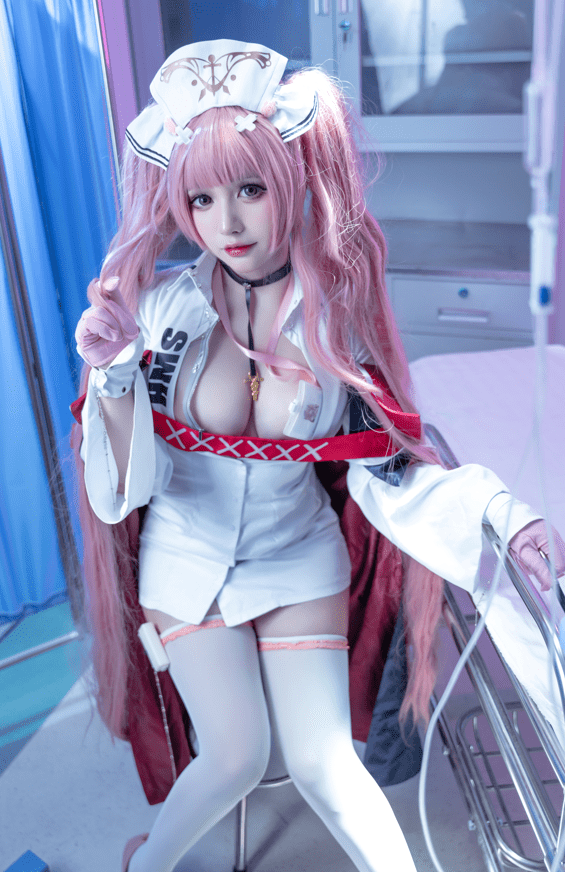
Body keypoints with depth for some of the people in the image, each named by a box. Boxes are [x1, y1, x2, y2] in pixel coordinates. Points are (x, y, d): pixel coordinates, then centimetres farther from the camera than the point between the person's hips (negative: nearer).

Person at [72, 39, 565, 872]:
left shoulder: (339, 312, -12)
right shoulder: (162, 305, -14)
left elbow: (384, 469, -8)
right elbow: (126, 482, -13)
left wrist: (495, 513, -22)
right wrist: (112, 377, -30)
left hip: (299, 558, 0)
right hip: (187, 559, 0)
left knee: (322, 763, -1)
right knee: (237, 755, 3)